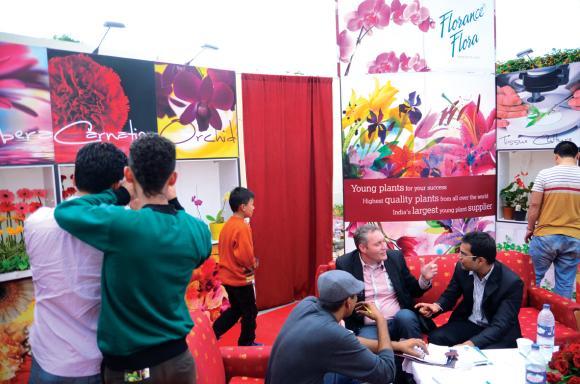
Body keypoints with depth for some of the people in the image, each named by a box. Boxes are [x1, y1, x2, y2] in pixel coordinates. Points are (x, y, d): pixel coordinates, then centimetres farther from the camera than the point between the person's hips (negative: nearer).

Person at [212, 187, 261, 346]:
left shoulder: (228, 225, 5)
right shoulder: (242, 227, -21)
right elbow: (246, 255, -25)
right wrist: (253, 265, -3)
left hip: (228, 275, 8)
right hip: (241, 277, -8)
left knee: (235, 309, 23)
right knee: (250, 312, 10)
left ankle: (213, 333, 19)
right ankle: (247, 343, 22)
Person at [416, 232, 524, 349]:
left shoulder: (512, 282, -23)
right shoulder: (462, 268, -10)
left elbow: (500, 325, -26)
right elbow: (450, 295, 6)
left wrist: (470, 344, -40)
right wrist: (437, 306, -18)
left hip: (499, 331, -3)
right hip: (468, 323, 4)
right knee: (435, 337, -21)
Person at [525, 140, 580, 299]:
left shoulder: (545, 174, -7)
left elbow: (534, 205, -7)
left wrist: (530, 228, 5)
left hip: (545, 235, -2)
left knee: (533, 278, 11)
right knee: (565, 283, 9)